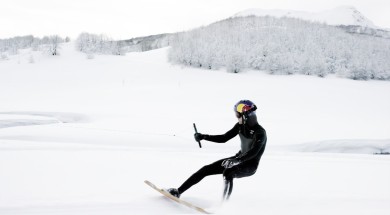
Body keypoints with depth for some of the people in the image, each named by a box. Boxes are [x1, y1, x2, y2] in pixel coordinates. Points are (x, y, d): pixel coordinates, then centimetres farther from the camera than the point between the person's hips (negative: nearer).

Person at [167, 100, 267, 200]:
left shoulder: (260, 132, -23)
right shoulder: (240, 126, -1)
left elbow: (253, 152, -35)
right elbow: (224, 138, 4)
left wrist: (237, 160, -48)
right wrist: (204, 137, -6)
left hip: (250, 166, -8)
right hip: (240, 158, 8)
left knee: (227, 173, -37)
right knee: (206, 169, 0)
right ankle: (178, 191, 7)